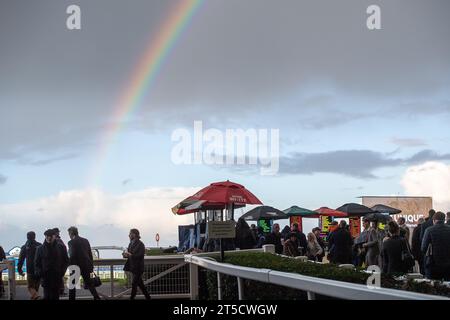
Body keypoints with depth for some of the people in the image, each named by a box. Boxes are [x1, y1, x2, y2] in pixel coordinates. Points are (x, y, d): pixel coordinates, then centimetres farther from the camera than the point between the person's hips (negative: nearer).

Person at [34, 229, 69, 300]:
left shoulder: (61, 247, 6)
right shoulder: (40, 248, 7)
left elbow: (66, 261, 10)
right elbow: (37, 263, 11)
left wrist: (62, 271, -4)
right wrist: (38, 272, -5)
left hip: (57, 277, 1)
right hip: (45, 277, -1)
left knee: (55, 296, 4)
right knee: (47, 296, -8)